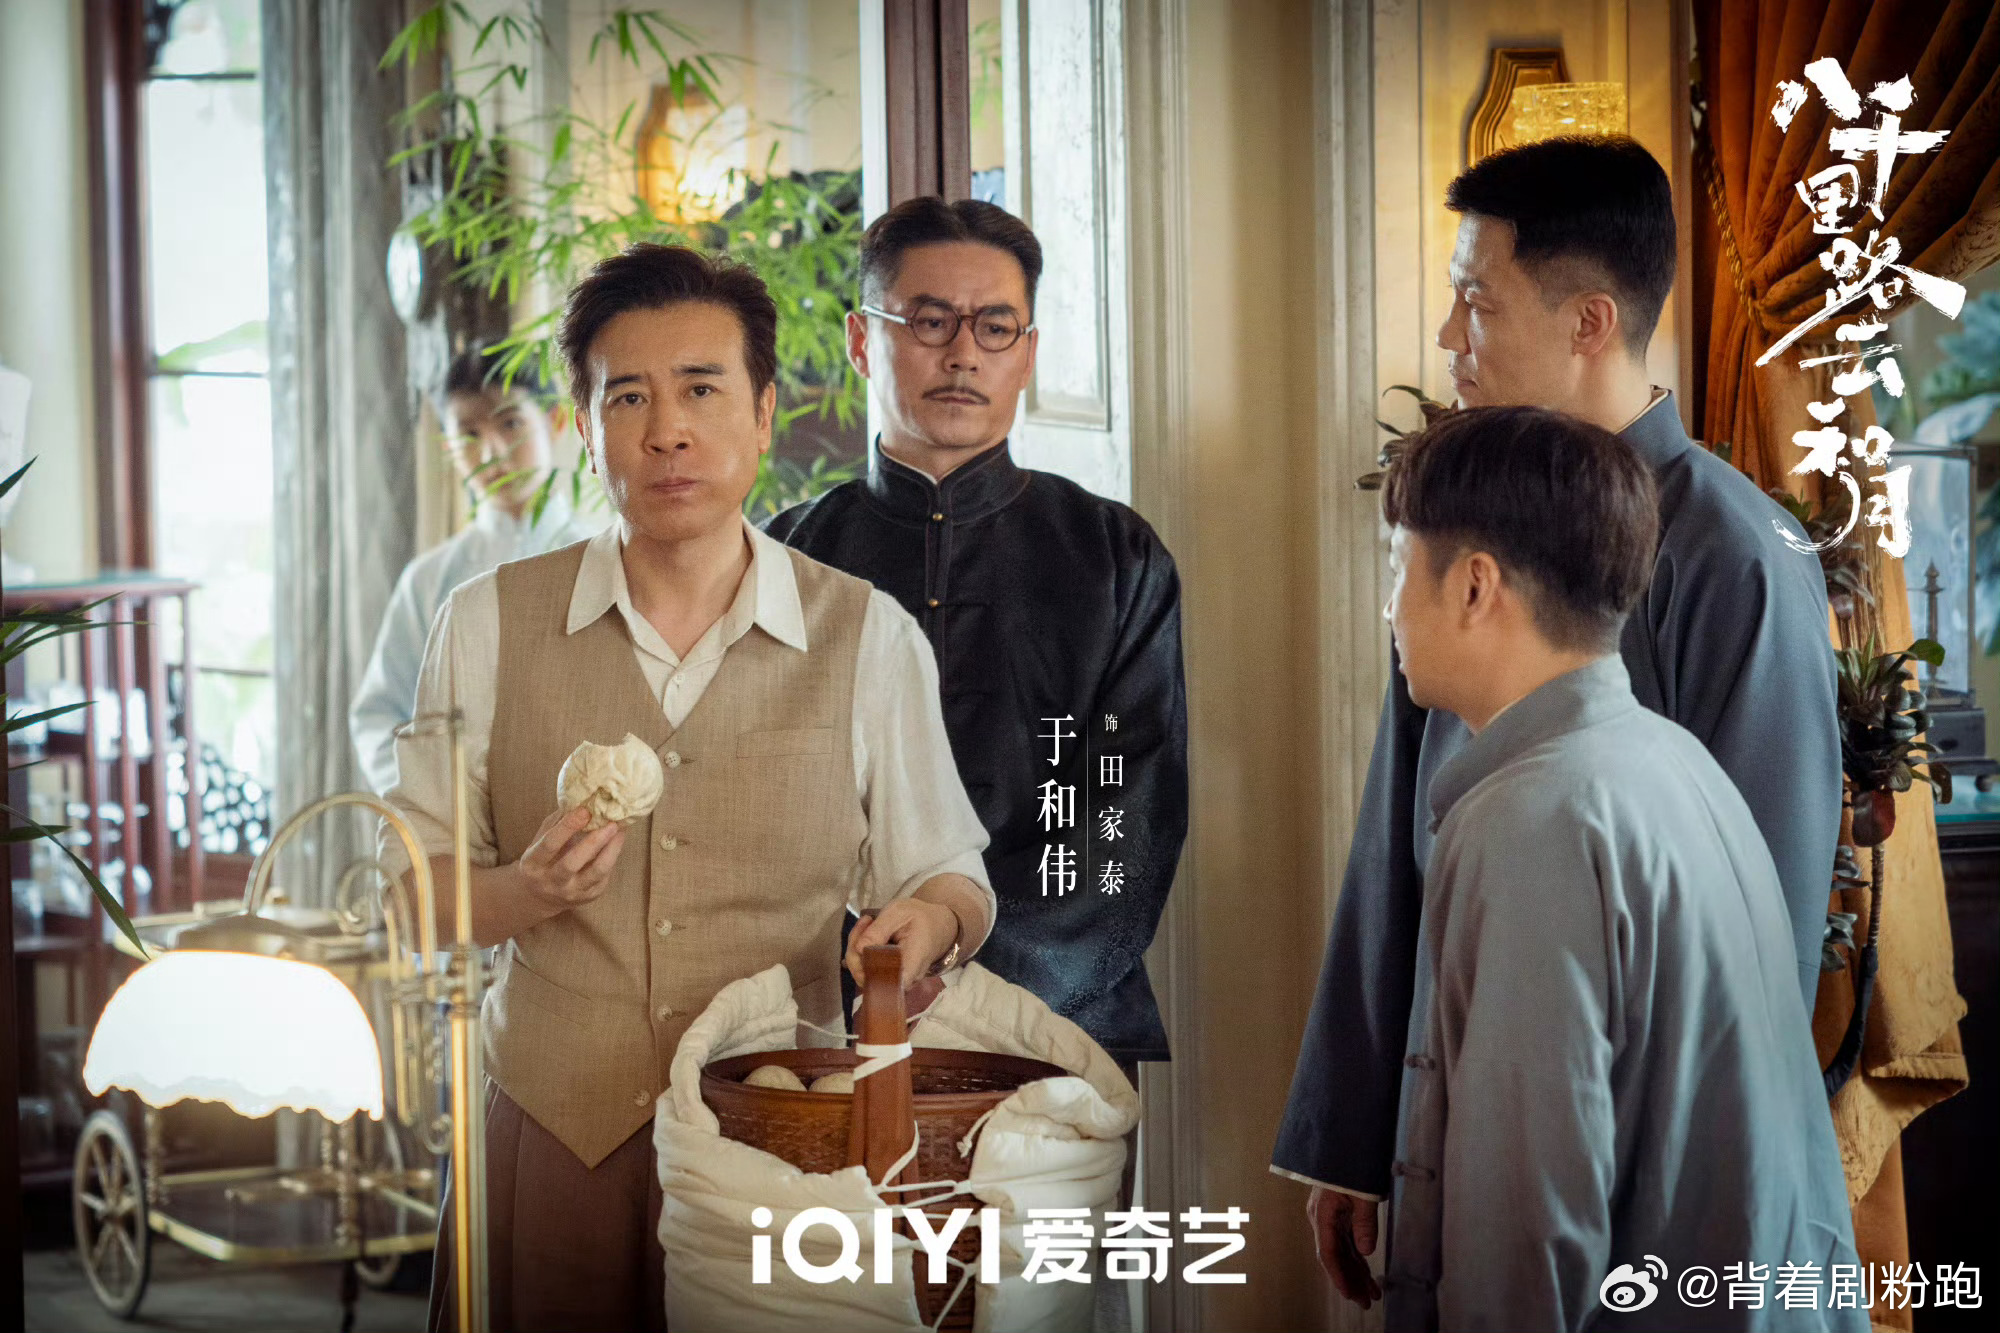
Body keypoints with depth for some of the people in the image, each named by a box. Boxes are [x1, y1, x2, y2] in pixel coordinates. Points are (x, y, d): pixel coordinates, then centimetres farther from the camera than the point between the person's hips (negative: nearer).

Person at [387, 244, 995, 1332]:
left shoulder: (870, 639, 1)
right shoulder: (487, 626, 3)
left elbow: (946, 871, 9)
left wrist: (929, 920, -15)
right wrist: (523, 893, -15)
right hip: (545, 1146, 1)